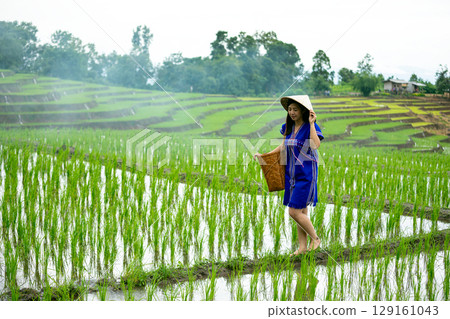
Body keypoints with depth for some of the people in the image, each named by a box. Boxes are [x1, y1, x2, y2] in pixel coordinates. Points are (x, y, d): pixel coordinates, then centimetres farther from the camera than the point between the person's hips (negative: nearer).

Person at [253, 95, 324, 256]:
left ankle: (315, 238, 12)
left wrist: (311, 123, -24)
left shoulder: (311, 127, -11)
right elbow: (283, 146, 21)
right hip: (292, 174, 6)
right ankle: (302, 247, 19)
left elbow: (315, 145, -29)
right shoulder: (289, 127, 8)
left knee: (294, 212, -9)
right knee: (301, 212, 11)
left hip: (305, 175, -6)